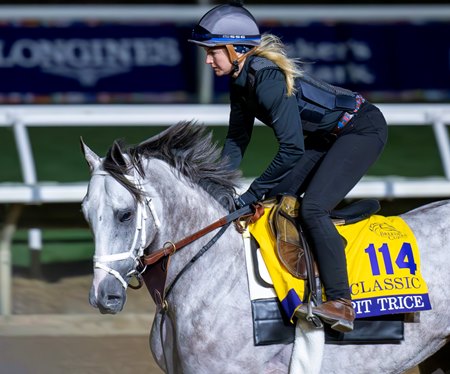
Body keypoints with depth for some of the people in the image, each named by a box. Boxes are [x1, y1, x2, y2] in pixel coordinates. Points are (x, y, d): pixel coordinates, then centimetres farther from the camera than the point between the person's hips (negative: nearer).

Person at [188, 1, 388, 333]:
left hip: (363, 129, -10)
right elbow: (237, 140, 10)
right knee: (276, 199, 5)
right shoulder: (241, 81, 0)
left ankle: (341, 303, -23)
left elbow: (292, 150, -30)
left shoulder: (268, 79, -29)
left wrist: (253, 194, -25)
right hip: (327, 137, 10)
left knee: (313, 208, -22)